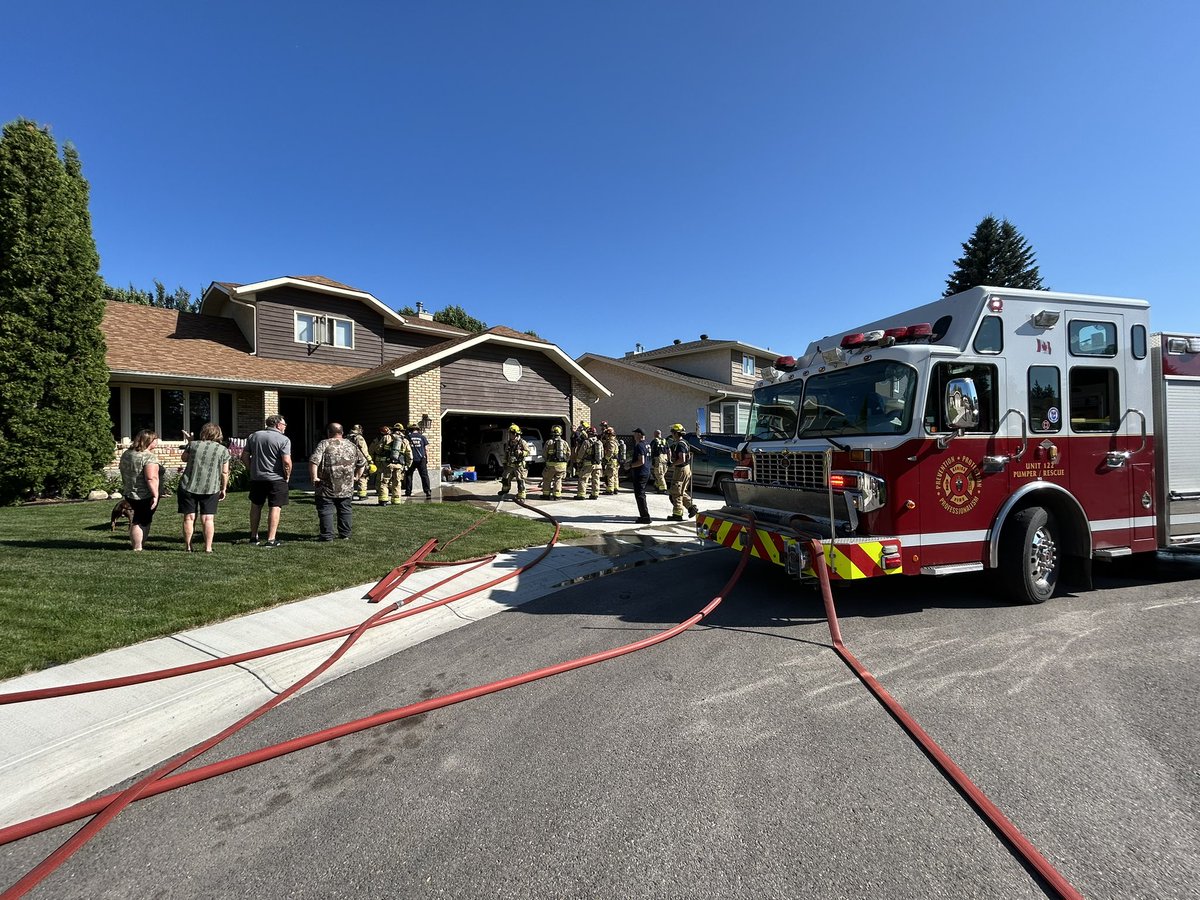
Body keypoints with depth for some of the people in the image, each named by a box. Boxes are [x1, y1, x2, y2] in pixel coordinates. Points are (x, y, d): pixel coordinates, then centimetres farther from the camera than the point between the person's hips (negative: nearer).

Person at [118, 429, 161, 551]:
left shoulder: (126, 454, 9)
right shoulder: (149, 457, -19)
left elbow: (124, 473, 19)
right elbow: (151, 478, -26)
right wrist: (155, 495, -22)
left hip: (129, 494, 8)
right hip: (145, 495, -8)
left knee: (138, 520, 20)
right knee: (142, 522, 1)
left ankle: (134, 545, 27)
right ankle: (137, 549, 5)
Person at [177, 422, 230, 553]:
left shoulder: (193, 445, -2)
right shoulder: (223, 450, -3)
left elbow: (184, 458, 17)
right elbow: (225, 472, -1)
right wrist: (223, 489, 9)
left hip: (188, 487, 1)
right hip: (210, 489, -1)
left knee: (189, 517, 9)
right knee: (208, 518, 3)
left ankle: (188, 546, 16)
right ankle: (208, 547, 2)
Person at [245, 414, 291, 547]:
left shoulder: (253, 436, 9)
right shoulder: (283, 440, -10)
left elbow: (245, 455, 10)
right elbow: (286, 461, -18)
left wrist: (251, 470, 18)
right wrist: (287, 476, -4)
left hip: (256, 477, 5)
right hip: (276, 479, -5)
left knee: (256, 506, 19)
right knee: (274, 508, -1)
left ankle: (253, 536, 28)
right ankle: (271, 540, -2)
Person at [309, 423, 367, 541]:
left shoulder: (324, 444, -7)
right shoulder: (351, 445, 8)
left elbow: (313, 461, -18)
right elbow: (363, 462, 14)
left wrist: (314, 477, -11)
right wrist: (357, 476, 18)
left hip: (327, 487, -4)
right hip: (347, 488, 4)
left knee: (326, 511, 4)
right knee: (346, 510, 13)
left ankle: (327, 535, 6)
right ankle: (345, 534, 17)